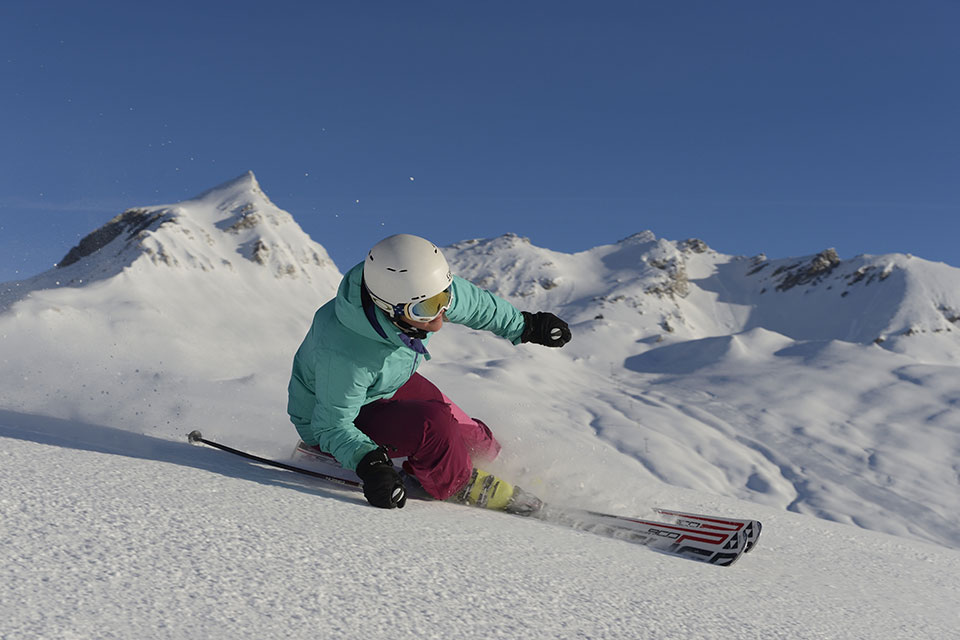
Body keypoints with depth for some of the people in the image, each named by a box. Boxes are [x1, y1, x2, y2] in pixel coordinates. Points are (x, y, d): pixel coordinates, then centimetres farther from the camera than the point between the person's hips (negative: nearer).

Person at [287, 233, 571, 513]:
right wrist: (369, 463, -44)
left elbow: (475, 303, -2)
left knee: (477, 442, 2)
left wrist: (527, 325, 9)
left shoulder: (427, 288, -25)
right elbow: (333, 427, -28)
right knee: (433, 424, -29)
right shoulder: (344, 356, -43)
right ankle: (459, 486, -1)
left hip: (389, 385, 7)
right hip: (329, 417, -6)